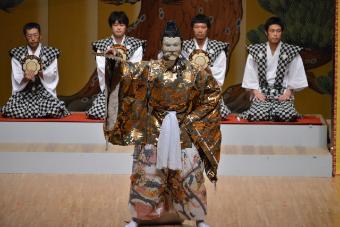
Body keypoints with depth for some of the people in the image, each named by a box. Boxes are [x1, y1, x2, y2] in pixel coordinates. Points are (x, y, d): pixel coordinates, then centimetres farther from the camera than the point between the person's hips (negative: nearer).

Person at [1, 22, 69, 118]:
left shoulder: (51, 53, 6)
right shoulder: (17, 54, 6)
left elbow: (52, 76, -3)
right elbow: (16, 79, -1)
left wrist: (41, 72, -23)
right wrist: (25, 78, -23)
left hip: (45, 93, 0)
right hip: (23, 93, 0)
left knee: (57, 109, -32)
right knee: (9, 110, -30)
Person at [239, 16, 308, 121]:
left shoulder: (291, 52, 3)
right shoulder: (255, 51, 5)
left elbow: (296, 75, 3)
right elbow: (250, 75, 5)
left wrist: (288, 92, -7)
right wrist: (256, 92, -6)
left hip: (283, 94, 0)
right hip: (262, 93, 0)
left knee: (287, 115, -29)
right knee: (256, 115, -28)